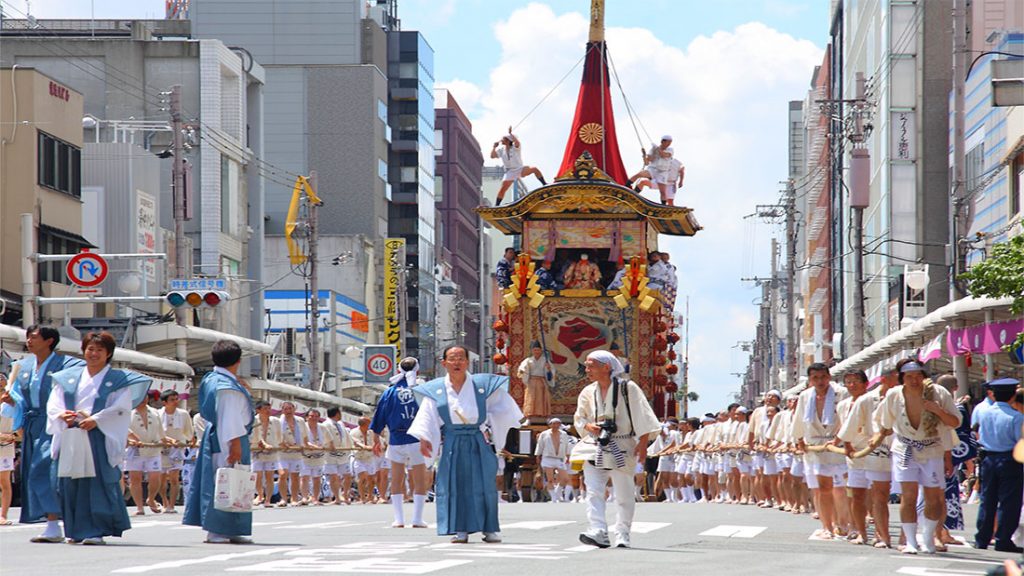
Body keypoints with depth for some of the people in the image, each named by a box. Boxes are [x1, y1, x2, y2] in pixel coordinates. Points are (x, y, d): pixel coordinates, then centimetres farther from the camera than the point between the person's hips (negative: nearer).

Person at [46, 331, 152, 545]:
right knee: (70, 485, 3)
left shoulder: (118, 380, 7)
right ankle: (76, 530, 11)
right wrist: (62, 415, -10)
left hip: (99, 440, -4)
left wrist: (96, 419, -17)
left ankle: (96, 531, -10)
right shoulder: (69, 377, 18)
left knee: (98, 484, -10)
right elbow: (53, 403, 12)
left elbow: (121, 409, -4)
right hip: (70, 441, 4)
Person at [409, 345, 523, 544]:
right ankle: (461, 530, 0)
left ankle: (489, 529, 4)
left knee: (483, 485, -2)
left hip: (478, 444, 0)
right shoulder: (436, 390, 4)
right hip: (451, 444, 1)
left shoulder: (482, 385, 1)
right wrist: (424, 438, -11)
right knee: (454, 486, -4)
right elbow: (427, 417, 1)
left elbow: (502, 410, 9)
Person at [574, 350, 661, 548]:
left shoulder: (627, 388, -5)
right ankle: (598, 532, -19)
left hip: (621, 449, -3)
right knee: (594, 492, -11)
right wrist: (588, 426, -6)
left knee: (624, 494, 3)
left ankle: (622, 535, 14)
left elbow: (642, 417, -6)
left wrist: (642, 443, -13)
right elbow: (578, 418, 17)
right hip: (595, 448, 3)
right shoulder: (588, 392, 8)